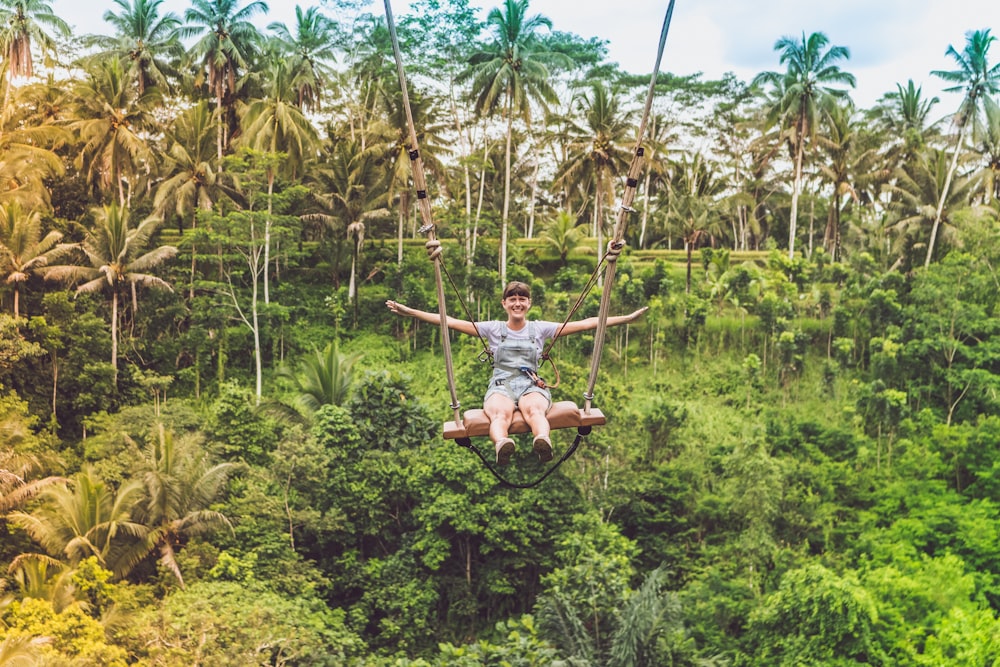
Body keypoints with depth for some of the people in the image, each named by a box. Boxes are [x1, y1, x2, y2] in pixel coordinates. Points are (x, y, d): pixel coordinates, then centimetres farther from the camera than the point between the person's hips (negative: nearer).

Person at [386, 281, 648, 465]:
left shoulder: (540, 329, 17)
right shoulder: (493, 329, 17)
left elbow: (585, 324, 13)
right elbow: (451, 322, 11)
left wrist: (626, 318, 8)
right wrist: (410, 312, 4)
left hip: (531, 384, 0)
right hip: (501, 384, 0)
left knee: (533, 409, -38)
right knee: (502, 413, -38)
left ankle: (543, 441, -70)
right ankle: (502, 444, -71)